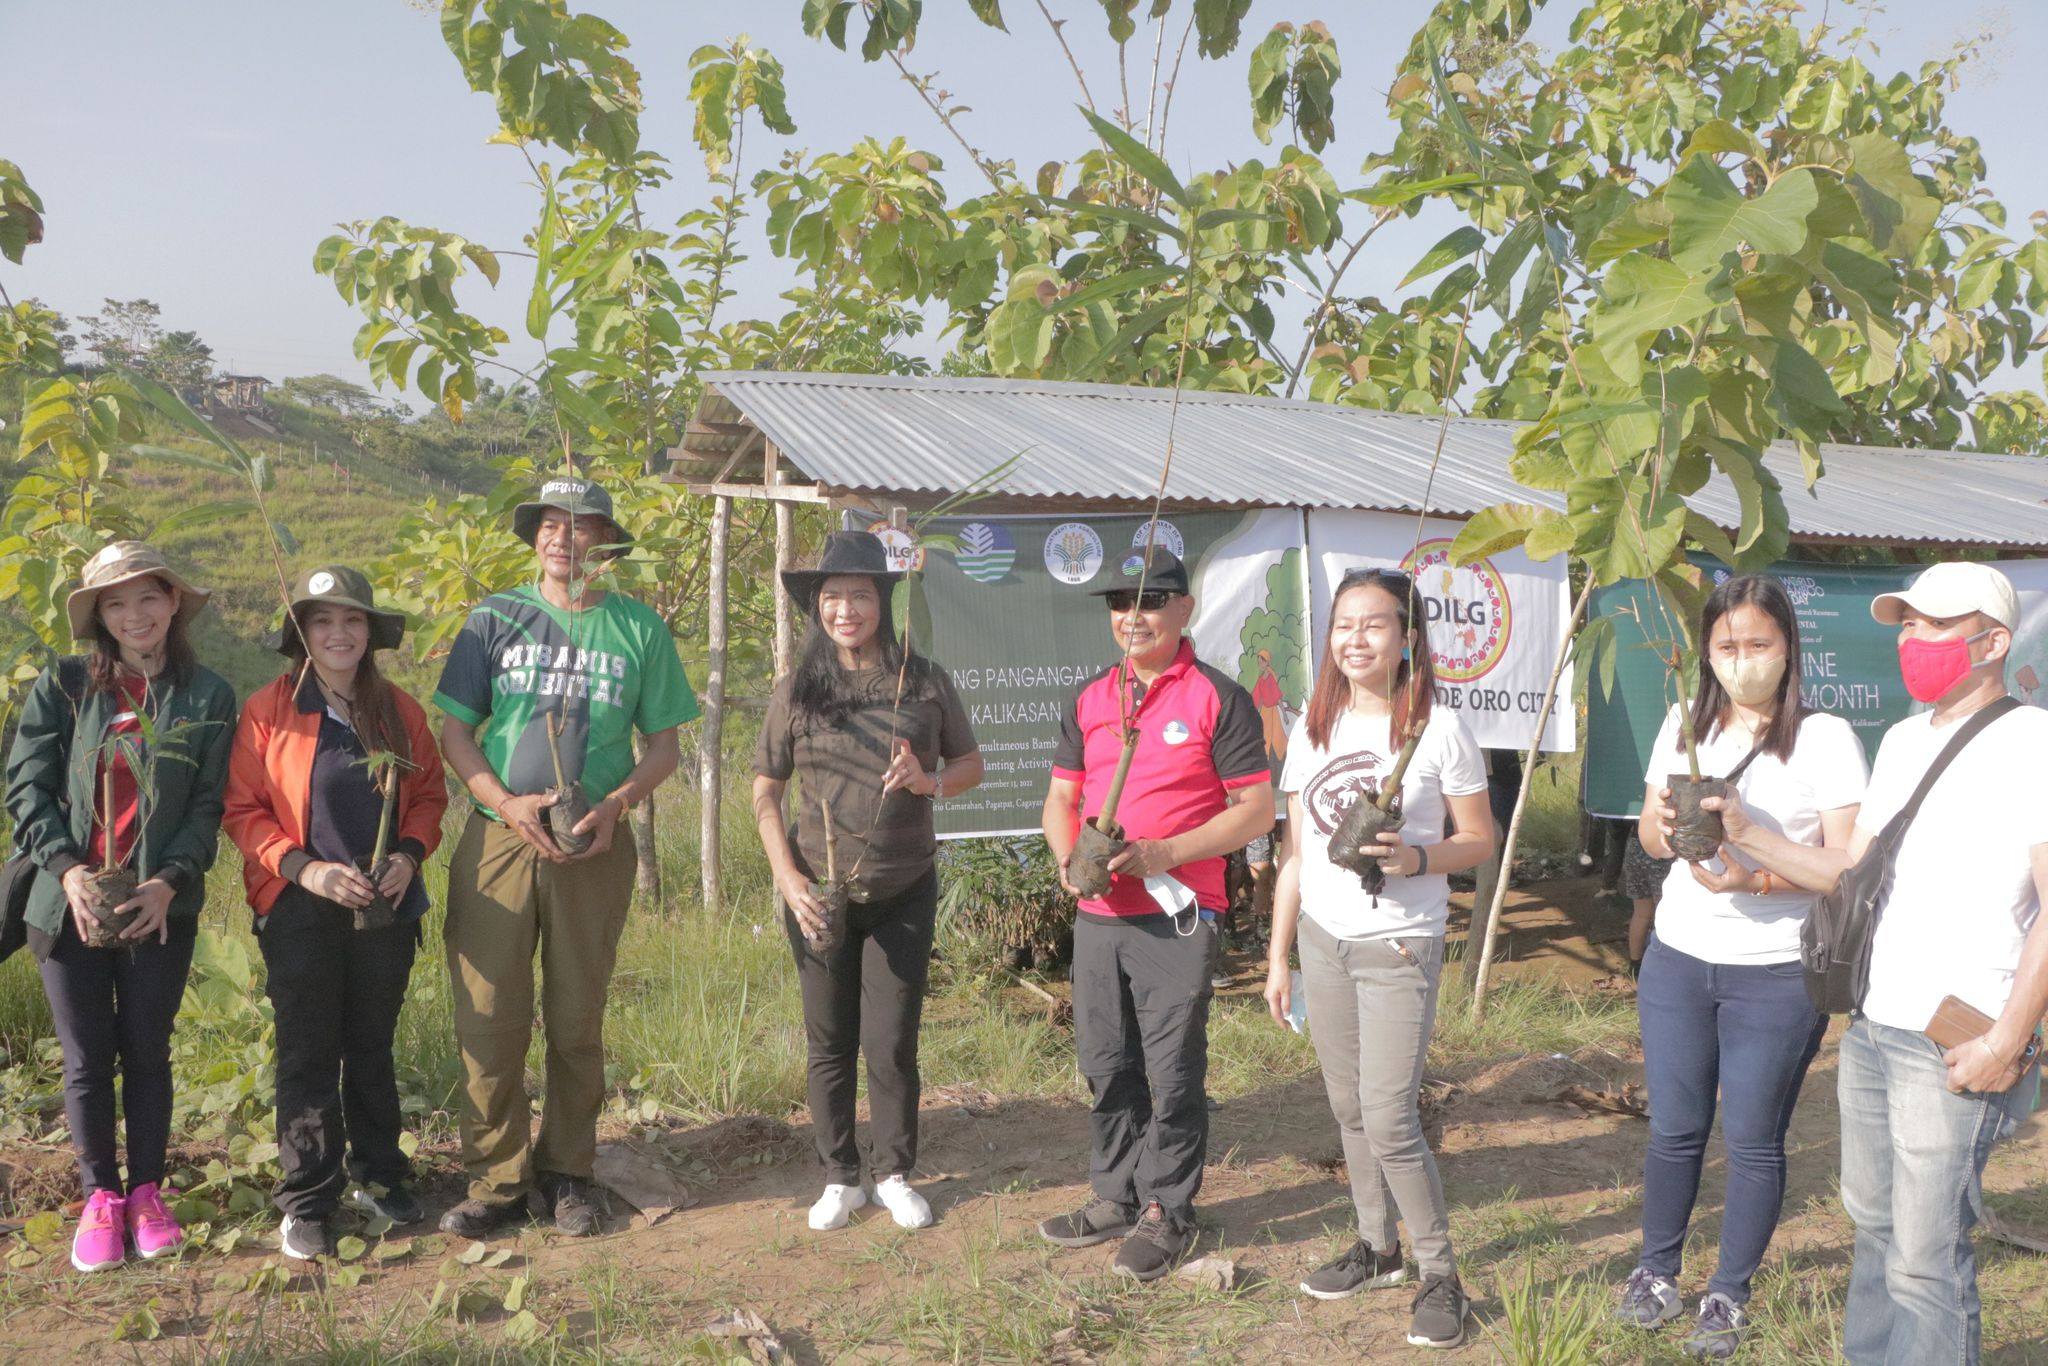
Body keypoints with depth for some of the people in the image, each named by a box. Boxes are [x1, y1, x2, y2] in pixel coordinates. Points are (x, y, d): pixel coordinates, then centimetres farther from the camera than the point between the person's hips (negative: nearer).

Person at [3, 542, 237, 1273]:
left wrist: (169, 882, -13)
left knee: (148, 1055, 8)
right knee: (87, 1061, 7)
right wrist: (68, 869, -12)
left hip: (162, 909, 0)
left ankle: (147, 1191, 23)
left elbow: (209, 805, -1)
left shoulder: (207, 696, 1)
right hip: (71, 904, 0)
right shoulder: (61, 687, 1)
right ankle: (101, 1197, 22)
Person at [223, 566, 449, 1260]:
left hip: (387, 907, 3)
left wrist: (409, 854, -7)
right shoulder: (268, 709, -4)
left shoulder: (399, 709, 5)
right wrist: (306, 868, -16)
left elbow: (430, 794, 12)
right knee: (308, 1053, 2)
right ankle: (307, 1202, 12)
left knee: (372, 1045, 14)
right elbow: (242, 809, -4)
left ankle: (378, 1176, 28)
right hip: (300, 909, -3)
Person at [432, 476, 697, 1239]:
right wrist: (508, 803, -10)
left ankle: (565, 1176, 20)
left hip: (595, 848, 0)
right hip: (498, 840, 0)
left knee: (577, 1019, 7)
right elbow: (454, 731, 5)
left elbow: (664, 745, 9)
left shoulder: (639, 628, 6)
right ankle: (496, 1181, 10)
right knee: (489, 1017, -2)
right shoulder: (495, 619, 6)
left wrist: (616, 803, -9)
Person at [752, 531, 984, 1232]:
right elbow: (765, 789, 3)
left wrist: (929, 782, -14)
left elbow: (971, 764, 9)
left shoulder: (925, 682, -1)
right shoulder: (798, 691, -2)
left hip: (904, 893, 0)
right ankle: (840, 1177, 24)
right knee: (829, 1042, 9)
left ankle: (895, 1175, 22)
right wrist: (787, 876, -9)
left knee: (892, 1043, 3)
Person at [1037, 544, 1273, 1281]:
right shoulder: (1091, 700, 13)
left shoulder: (1217, 698, -5)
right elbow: (1060, 798, 18)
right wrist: (1069, 858, -4)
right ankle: (1116, 1196, 28)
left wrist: (1163, 853, -17)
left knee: (1173, 1071, 2)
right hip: (1097, 916, 6)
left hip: (1175, 917, -5)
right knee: (1106, 1065, 13)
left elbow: (1257, 808, -7)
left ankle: (1166, 1211, 15)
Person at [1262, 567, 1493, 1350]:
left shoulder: (1438, 729, -8)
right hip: (1322, 940, 5)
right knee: (1350, 1110, 13)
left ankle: (1440, 1275, 10)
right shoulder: (1313, 728, 5)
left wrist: (1416, 859, -23)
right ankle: (1377, 1248, 31)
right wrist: (1278, 954, 9)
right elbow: (1295, 850, 9)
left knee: (1390, 1122, -7)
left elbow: (1479, 840, -3)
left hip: (1399, 946, -5)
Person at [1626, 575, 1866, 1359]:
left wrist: (1755, 878, -27)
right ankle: (1656, 1270, 30)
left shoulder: (1824, 738, -9)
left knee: (1753, 1141, 7)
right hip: (1677, 961, 4)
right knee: (1674, 1130, 12)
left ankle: (1729, 1295, 22)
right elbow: (1649, 835, 11)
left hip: (1779, 976, -3)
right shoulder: (1685, 725, 5)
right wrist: (1662, 826, -13)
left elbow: (1847, 861, -13)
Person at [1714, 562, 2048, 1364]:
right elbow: (1850, 874, 18)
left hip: (1952, 1048, -8)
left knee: (1925, 1260, -4)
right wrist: (1743, 834, 7)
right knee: (1874, 1225, 17)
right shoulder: (1903, 740, 15)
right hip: (1872, 1028, 8)